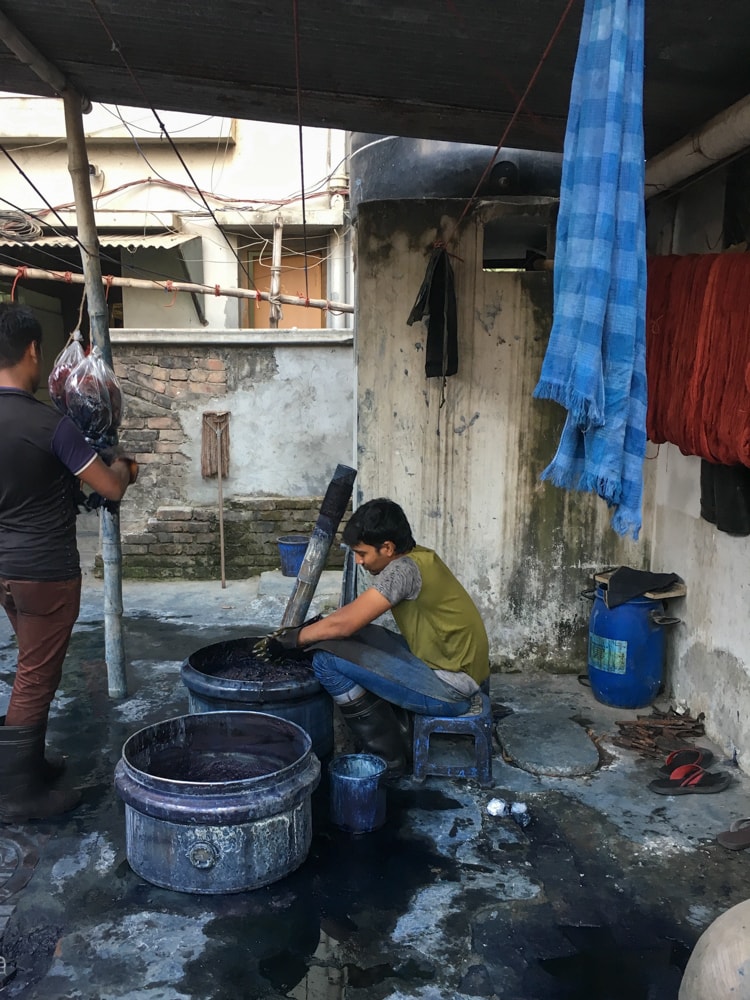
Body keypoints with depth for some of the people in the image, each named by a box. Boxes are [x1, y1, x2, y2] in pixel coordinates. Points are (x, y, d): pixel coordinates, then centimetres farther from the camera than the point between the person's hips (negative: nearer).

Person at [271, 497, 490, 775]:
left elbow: (343, 624, -21)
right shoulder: (416, 558, 7)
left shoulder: (403, 568, -21)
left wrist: (295, 638, -5)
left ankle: (387, 754, 1)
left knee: (328, 658, -14)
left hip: (449, 687, -10)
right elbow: (358, 611, 17)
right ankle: (396, 732, 16)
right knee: (355, 637, 16)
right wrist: (314, 627, 7)